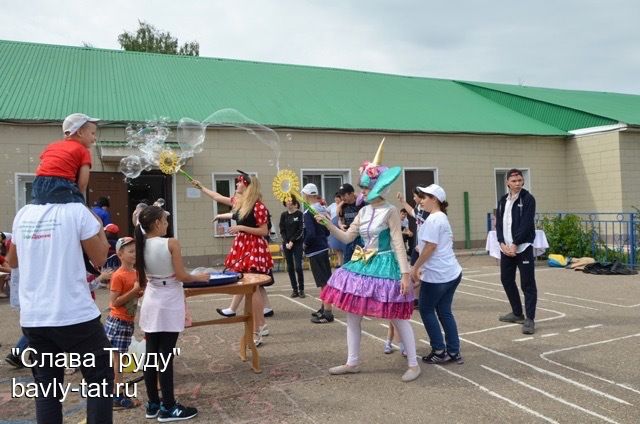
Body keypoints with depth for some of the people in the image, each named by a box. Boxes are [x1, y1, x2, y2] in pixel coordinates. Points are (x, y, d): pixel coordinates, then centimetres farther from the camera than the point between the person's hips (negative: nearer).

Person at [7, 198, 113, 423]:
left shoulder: (23, 214, 6)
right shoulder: (77, 211, -10)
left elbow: (13, 261, 20)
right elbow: (99, 258, -3)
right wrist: (99, 226, 9)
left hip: (33, 318, 5)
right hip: (75, 315, -5)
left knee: (46, 385, 14)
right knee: (100, 379, 8)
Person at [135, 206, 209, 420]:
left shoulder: (142, 245, 1)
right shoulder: (171, 243, -16)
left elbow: (144, 280, 7)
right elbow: (181, 276, -14)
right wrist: (199, 277, 3)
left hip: (150, 304, 6)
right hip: (169, 305, -6)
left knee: (151, 354, 11)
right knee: (165, 356, -1)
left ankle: (153, 405, 22)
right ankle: (168, 408, 9)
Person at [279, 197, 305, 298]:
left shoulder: (299, 214, -3)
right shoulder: (284, 215, 7)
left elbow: (300, 230, -7)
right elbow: (282, 230, 5)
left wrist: (292, 241, -12)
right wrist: (286, 242, -7)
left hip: (297, 243, -3)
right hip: (286, 244, 4)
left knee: (298, 267, -9)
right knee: (290, 267, 5)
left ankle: (301, 289, 2)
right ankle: (294, 289, 12)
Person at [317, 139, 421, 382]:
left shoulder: (390, 211, -11)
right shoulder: (363, 212, 8)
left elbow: (398, 244, -14)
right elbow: (347, 237, 9)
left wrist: (405, 273, -19)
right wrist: (328, 224, -3)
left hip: (385, 266, -7)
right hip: (362, 265, 7)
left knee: (398, 317, 1)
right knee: (352, 314, 10)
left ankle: (413, 364, 16)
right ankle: (352, 362, 24)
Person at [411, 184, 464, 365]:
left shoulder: (433, 219, -14)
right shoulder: (442, 217, 17)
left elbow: (430, 246, -20)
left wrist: (415, 268, -11)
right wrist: (422, 267, 20)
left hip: (437, 275, -9)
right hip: (451, 273, 9)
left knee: (426, 310, 6)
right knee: (445, 312, 13)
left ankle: (440, 351, 10)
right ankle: (454, 352, 16)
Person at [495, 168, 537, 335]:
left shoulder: (528, 199, -6)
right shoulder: (502, 200, 12)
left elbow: (526, 224, -14)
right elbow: (498, 223, 8)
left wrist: (515, 244, -17)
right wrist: (502, 243, -6)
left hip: (523, 247, -6)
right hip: (506, 247, 7)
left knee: (528, 283, -4)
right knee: (506, 279, 13)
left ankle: (530, 319, 1)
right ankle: (517, 313, 28)